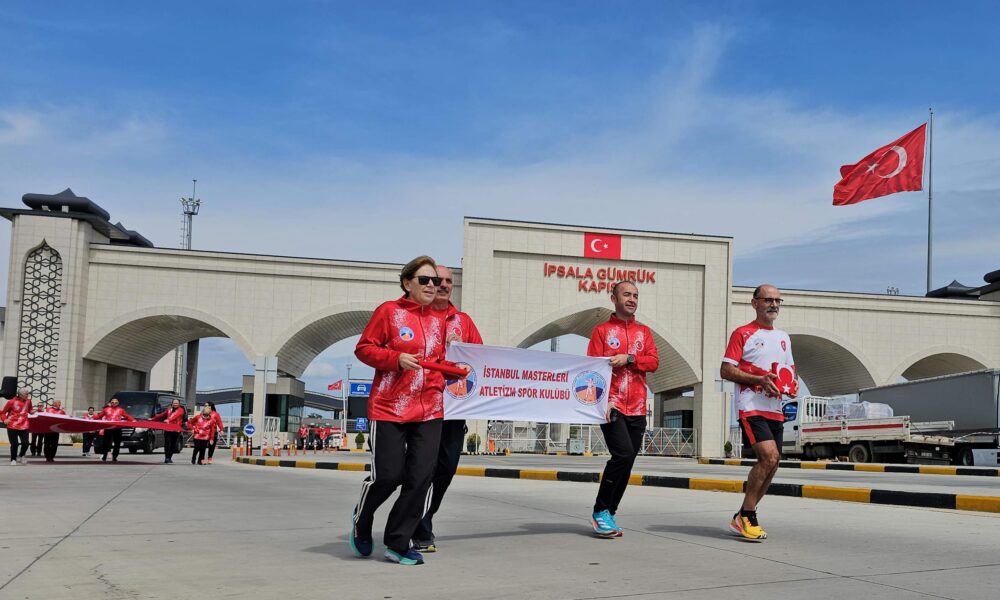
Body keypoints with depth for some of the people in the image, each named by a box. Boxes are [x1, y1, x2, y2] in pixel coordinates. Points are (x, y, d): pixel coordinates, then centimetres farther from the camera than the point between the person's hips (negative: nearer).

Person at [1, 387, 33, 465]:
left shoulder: (28, 401, 3)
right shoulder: (12, 402, -8)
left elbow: (30, 411, 16)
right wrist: (4, 419, -15)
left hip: (23, 427, 3)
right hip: (12, 427, -3)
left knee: (25, 443, -6)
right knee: (14, 444, -1)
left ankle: (21, 456, 23)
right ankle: (13, 460, 20)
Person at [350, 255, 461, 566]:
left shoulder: (439, 319, 13)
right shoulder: (389, 311, -3)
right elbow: (363, 348, -3)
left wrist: (439, 380, 8)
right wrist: (396, 358, -16)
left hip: (429, 410, 5)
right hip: (389, 408, -5)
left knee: (421, 476, -3)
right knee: (388, 475, -4)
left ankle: (398, 543, 11)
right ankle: (361, 519, 29)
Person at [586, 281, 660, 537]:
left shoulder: (644, 332, 16)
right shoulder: (602, 330, 5)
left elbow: (654, 361, 3)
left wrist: (629, 358, -14)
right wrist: (602, 400, -15)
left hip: (637, 408, 5)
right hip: (611, 405, -5)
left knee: (626, 462, 5)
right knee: (624, 455, -19)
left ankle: (609, 513, 16)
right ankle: (600, 511, -6)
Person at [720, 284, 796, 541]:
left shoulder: (783, 337, 20)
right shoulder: (743, 334, -1)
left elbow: (790, 370, 28)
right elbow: (726, 370, -7)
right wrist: (759, 379, -18)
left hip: (775, 410, 8)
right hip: (751, 407, -7)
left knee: (772, 463, 5)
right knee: (769, 456, -21)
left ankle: (744, 516, 17)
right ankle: (745, 517, -10)